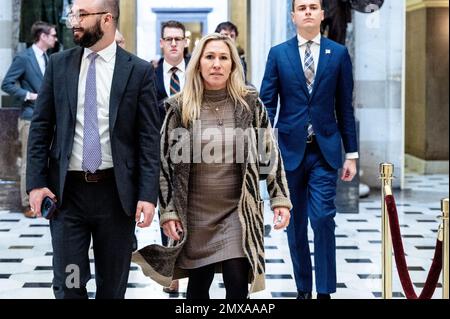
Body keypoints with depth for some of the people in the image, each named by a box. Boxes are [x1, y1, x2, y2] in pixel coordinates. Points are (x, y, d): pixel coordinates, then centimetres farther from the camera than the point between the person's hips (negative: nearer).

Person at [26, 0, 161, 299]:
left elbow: (150, 138, -4)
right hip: (66, 190, 1)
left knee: (113, 285, 11)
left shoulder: (139, 70, -2)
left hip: (116, 192, -1)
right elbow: (41, 127, 7)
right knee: (69, 284, 3)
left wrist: (148, 194, -11)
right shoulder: (59, 64, 5)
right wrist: (36, 182, -2)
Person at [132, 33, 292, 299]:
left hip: (239, 211, 0)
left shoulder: (250, 104, 0)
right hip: (195, 214, 0)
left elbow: (270, 153, 4)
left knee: (238, 286, -6)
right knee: (198, 286, 9)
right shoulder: (180, 108, -1)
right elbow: (166, 161, 2)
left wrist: (281, 199, -2)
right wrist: (168, 212, -2)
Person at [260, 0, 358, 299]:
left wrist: (352, 153, 3)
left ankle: (325, 291, 0)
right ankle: (303, 288, 21)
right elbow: (267, 104, 2)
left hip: (324, 151, -1)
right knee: (296, 224, 9)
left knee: (323, 219, -9)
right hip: (291, 150, 1)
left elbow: (345, 106, 5)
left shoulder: (339, 53, 4)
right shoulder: (278, 53, 4)